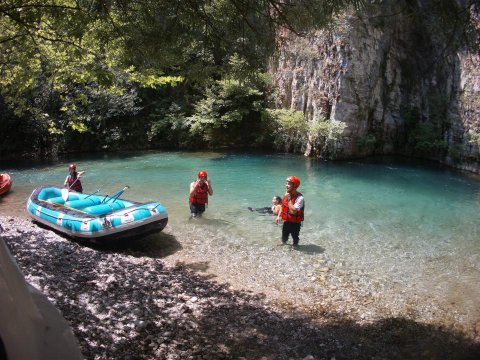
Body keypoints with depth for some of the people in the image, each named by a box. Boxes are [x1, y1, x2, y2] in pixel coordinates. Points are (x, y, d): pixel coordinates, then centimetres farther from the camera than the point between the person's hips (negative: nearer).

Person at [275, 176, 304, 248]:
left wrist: (289, 199, -30)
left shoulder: (299, 198, -26)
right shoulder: (286, 195, -1)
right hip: (286, 222, 7)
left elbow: (293, 211, -35)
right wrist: (278, 216, 4)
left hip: (295, 223, -7)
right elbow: (282, 207, 14)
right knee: (284, 238, 20)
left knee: (295, 237, 12)